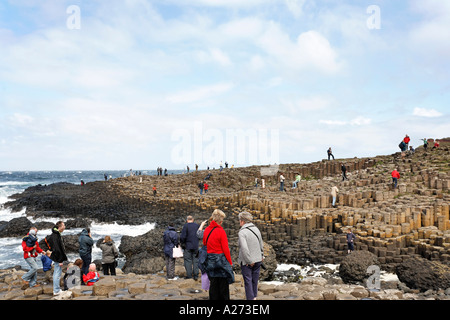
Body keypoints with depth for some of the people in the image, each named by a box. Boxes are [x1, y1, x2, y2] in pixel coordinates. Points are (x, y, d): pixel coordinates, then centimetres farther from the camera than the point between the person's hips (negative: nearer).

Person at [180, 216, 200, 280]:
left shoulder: (185, 226, -8)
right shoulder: (197, 225, 4)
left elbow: (182, 237, -11)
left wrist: (182, 243, 5)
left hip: (188, 247, -4)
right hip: (196, 247, 4)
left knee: (188, 261, 3)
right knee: (196, 261, 8)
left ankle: (189, 275, 3)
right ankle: (196, 276, 9)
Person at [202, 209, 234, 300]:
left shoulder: (206, 230, 2)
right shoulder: (221, 231, -14)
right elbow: (225, 249, -12)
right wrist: (230, 262, -4)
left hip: (210, 260, 5)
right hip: (221, 260, -5)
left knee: (213, 283, 13)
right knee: (223, 284, 6)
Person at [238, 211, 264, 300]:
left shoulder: (242, 232, -18)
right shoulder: (256, 229, 3)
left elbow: (244, 248, -25)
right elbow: (261, 244, 11)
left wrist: (249, 261, -17)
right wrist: (261, 255, 22)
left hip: (246, 261, -6)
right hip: (258, 260, 6)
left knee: (248, 281, 6)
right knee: (255, 280, 18)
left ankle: (250, 298, 12)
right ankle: (254, 297, 30)